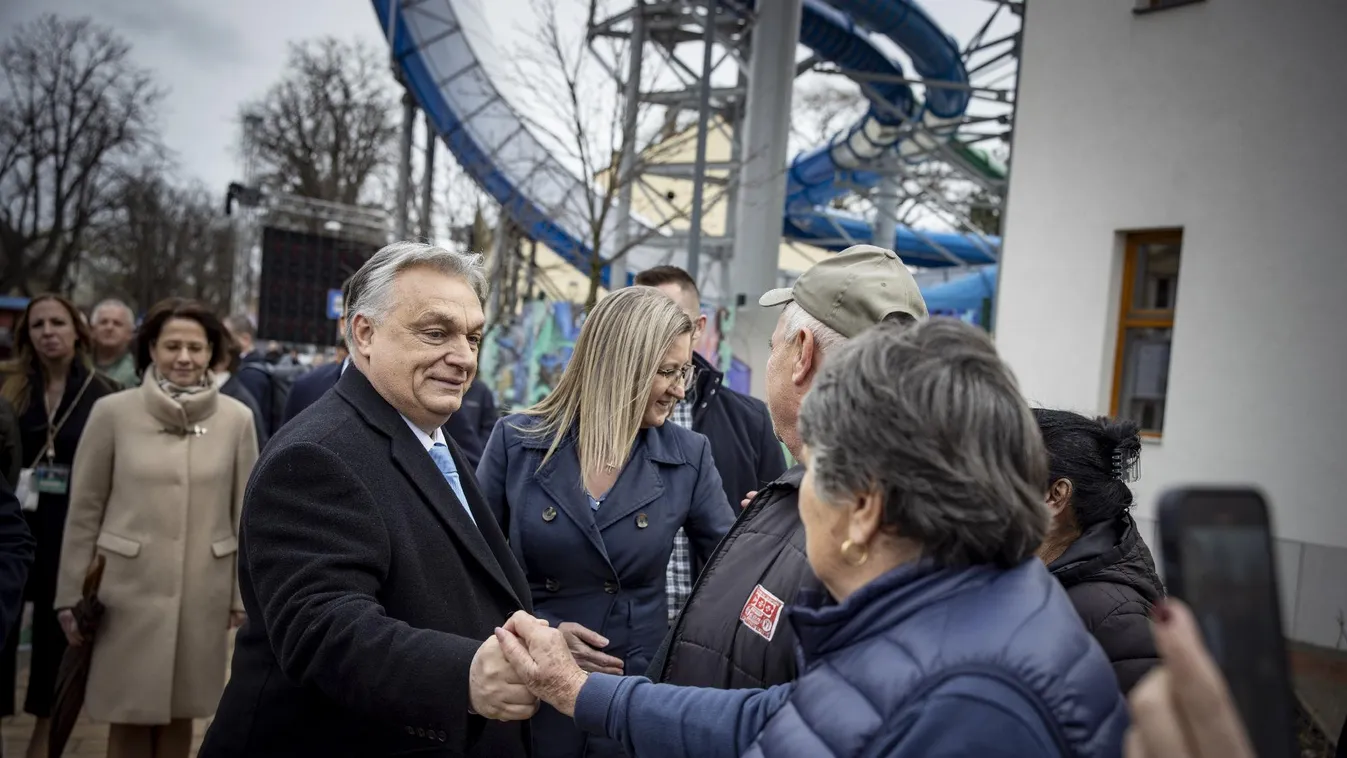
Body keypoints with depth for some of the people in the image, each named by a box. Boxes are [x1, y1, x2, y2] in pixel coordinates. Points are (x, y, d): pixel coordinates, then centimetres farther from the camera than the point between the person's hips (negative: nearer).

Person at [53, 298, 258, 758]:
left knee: (180, 714, 13)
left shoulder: (236, 419, -2)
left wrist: (244, 593, 5)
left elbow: (246, 513, 4)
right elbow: (84, 510, 1)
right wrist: (71, 595, 2)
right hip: (128, 590, -1)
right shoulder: (112, 412, -5)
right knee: (129, 718, 7)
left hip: (202, 593, 1)